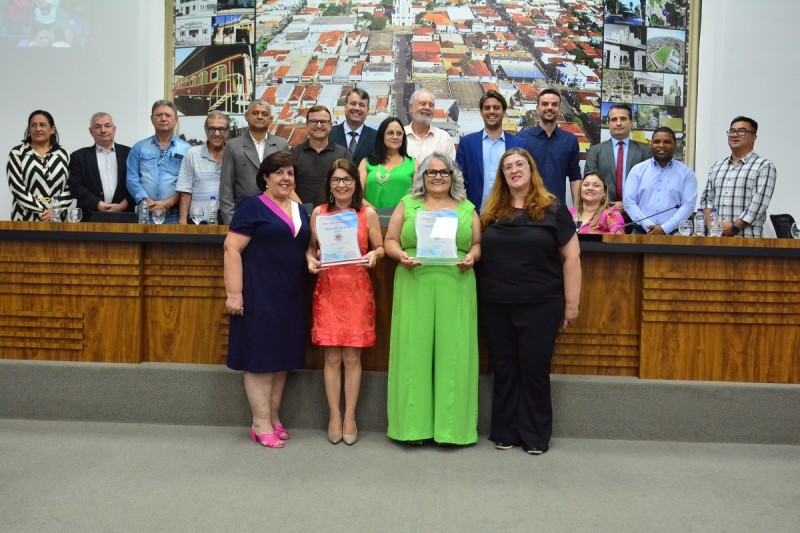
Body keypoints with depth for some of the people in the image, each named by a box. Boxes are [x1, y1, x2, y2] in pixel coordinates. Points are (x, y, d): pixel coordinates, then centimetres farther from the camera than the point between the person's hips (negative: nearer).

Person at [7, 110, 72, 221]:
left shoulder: (63, 154, 9)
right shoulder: (17, 153, 3)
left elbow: (70, 188, 3)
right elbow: (16, 187, -5)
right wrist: (42, 210, -12)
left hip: (57, 218, 2)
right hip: (26, 218, -1)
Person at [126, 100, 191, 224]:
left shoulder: (186, 149, 6)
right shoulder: (139, 148, 12)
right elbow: (132, 179, 4)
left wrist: (168, 204, -13)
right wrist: (148, 202, -10)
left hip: (175, 215, -1)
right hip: (144, 213, 1)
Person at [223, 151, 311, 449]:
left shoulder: (301, 211, 14)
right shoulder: (253, 207, -5)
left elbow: (306, 247, 24)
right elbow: (232, 249, -11)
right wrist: (234, 293, -18)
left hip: (291, 296, 7)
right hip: (259, 294, -6)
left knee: (282, 356, 11)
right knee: (259, 355, -1)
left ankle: (274, 419, 22)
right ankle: (261, 424, 7)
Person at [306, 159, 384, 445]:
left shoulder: (368, 213, 3)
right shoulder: (319, 212, 7)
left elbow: (380, 247, 7)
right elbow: (311, 247, 13)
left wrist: (374, 255, -15)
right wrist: (311, 261, -8)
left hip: (357, 290, -1)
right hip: (327, 289, 1)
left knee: (352, 357, 2)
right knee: (332, 357, 3)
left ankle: (350, 417, 15)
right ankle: (334, 417, 15)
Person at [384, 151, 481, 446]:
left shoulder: (467, 208, 14)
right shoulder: (407, 204, 11)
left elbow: (478, 243, 12)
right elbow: (390, 241, 9)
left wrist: (471, 257, -8)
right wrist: (401, 255, -11)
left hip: (455, 288, 1)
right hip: (415, 287, 0)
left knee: (453, 350, 0)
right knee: (414, 348, -1)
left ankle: (451, 424, 8)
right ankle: (414, 423, 8)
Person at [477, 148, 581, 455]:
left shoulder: (552, 209, -2)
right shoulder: (492, 211, 8)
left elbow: (571, 257, -3)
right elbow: (480, 252, 14)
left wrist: (572, 304, -6)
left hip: (540, 305, -3)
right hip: (495, 306, 3)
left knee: (535, 369, 4)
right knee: (504, 369, 11)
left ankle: (535, 436, 18)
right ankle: (504, 433, 23)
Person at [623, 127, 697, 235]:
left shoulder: (686, 172, 7)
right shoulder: (637, 170, 8)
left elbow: (688, 204, -1)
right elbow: (629, 201, 1)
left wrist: (665, 228, -12)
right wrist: (649, 226, -11)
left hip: (674, 233, 0)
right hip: (641, 233, 0)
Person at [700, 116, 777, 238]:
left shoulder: (764, 166, 2)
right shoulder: (717, 166, 18)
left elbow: (759, 203, -8)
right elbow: (706, 198, 15)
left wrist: (735, 227, -15)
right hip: (715, 237, 4)